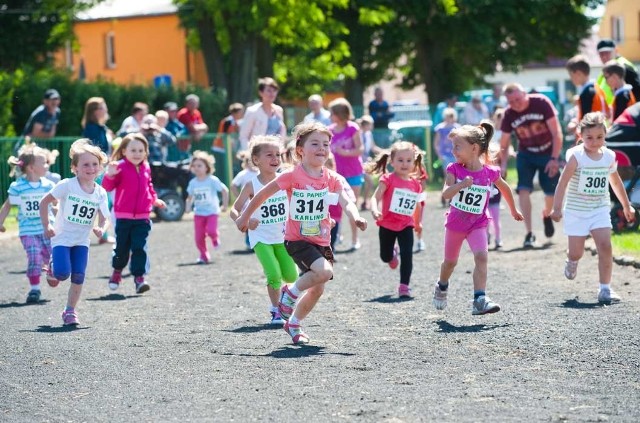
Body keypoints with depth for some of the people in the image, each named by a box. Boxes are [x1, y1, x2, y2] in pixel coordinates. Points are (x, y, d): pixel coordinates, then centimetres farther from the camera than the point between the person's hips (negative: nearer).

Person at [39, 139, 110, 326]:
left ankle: (70, 311, 11)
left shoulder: (100, 193, -1)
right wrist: (46, 226, -8)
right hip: (62, 238, -3)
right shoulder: (67, 186, -12)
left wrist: (100, 228, -20)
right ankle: (53, 269, 19)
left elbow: (104, 218, 2)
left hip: (81, 241, 3)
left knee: (78, 277, -4)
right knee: (63, 273, -18)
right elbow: (44, 202, -5)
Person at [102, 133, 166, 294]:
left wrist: (154, 199, 20)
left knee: (140, 248, -7)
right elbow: (108, 187, -16)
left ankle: (139, 277, -9)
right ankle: (117, 271, 34)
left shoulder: (145, 168, 8)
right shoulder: (120, 167, -8)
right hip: (123, 216, -3)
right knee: (122, 248, 9)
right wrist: (110, 175, -34)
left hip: (142, 218, 3)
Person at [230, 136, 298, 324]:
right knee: (274, 275, -17)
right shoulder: (252, 185, -12)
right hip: (261, 238, -3)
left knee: (291, 276, 1)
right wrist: (245, 221, -31)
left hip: (283, 236, 3)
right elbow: (234, 210, -11)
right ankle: (275, 311, 4)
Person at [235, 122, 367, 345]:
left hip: (321, 240, 5)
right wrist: (245, 217, 4)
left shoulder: (331, 178, -2)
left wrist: (355, 217, -38)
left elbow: (346, 201, -16)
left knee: (317, 288, 9)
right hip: (297, 240, -5)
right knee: (325, 271, -27)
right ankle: (291, 293, -2)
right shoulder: (292, 177, -14)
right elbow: (262, 195, -3)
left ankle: (293, 323, 31)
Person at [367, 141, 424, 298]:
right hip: (387, 224, -2)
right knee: (385, 257, 15)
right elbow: (375, 197, -21)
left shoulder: (415, 183, 1)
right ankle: (392, 254, 52)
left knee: (407, 254, -12)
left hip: (406, 225, 2)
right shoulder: (388, 179, -13)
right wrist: (374, 211, -41)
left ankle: (404, 286, -6)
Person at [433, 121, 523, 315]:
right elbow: (446, 193, -26)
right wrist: (461, 184, -44)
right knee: (450, 261, 18)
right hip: (455, 223, 1)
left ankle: (480, 300, -27)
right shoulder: (455, 169, -12)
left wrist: (513, 210, 23)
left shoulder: (490, 172, -10)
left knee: (481, 256, -23)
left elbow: (505, 188, 10)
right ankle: (442, 286, 49)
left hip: (477, 224, -1)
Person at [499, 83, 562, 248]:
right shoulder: (509, 114, -12)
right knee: (524, 190, -17)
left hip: (548, 153, -2)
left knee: (551, 192, 2)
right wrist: (503, 165, -13)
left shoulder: (541, 103, -21)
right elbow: (504, 144, -2)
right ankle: (529, 233, -15)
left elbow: (556, 133, -19)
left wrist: (554, 159, -23)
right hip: (526, 154, 2)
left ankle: (546, 215, 37)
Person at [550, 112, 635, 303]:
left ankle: (605, 289, -7)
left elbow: (616, 182, 16)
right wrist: (557, 207, -21)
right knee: (576, 252, 3)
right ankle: (572, 262, 42)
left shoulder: (609, 157, 0)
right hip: (576, 210, -3)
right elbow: (563, 182, -16)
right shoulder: (576, 156, -14)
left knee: (605, 246, -13)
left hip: (600, 209, 3)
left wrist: (626, 206, 24)